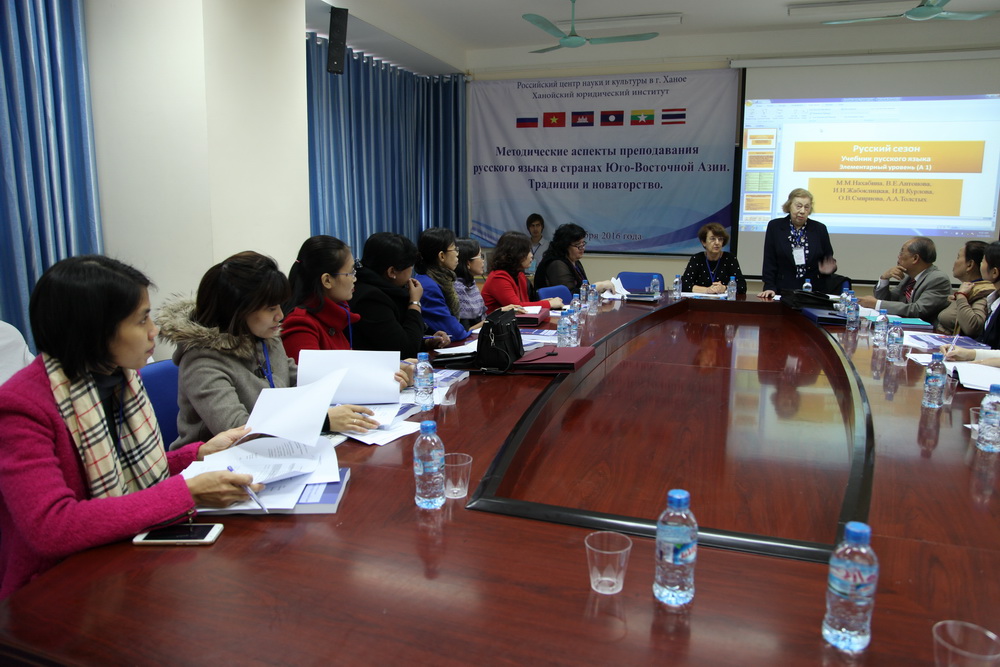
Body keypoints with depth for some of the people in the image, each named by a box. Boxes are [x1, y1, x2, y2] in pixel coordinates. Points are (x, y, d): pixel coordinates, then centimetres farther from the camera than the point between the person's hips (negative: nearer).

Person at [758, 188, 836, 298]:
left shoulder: (819, 229, 9)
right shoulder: (775, 226, 5)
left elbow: (829, 259, 17)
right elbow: (769, 261, 3)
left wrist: (827, 269, -6)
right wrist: (770, 288, -7)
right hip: (782, 292, -1)